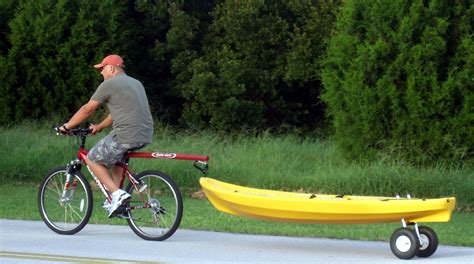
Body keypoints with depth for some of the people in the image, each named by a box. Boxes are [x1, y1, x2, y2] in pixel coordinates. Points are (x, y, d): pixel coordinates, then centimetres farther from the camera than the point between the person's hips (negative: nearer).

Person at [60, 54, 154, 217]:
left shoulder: (109, 84, -2)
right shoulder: (135, 83, 24)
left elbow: (87, 109, 1)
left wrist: (67, 126, 12)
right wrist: (100, 126, 39)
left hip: (127, 135, -8)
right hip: (146, 136, 8)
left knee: (92, 159, 8)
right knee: (116, 154, 33)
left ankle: (117, 193, -5)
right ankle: (116, 198, 25)